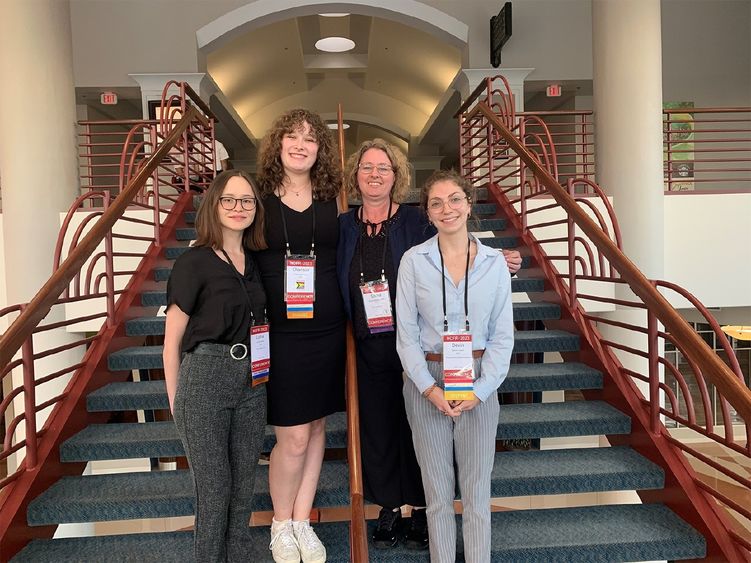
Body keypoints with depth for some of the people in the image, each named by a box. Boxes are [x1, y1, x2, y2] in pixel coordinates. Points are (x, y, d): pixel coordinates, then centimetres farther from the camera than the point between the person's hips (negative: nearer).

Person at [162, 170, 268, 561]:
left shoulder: (256, 261, 8)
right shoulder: (193, 263, -8)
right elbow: (172, 342, -4)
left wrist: (259, 374, 11)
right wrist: (176, 403, -2)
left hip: (252, 382, 5)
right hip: (205, 381, -5)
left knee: (243, 485, 14)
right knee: (214, 489, 5)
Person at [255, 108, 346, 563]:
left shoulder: (333, 199, 5)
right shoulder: (260, 198, -3)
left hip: (326, 331, 4)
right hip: (280, 332, -3)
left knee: (317, 427, 12)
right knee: (294, 437, -1)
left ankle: (302, 522, 32)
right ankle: (281, 524, 27)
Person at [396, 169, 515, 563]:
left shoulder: (494, 262, 0)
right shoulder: (413, 261, -3)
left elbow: (503, 335, 1)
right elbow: (406, 334, -3)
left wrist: (480, 389, -9)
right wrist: (429, 387, -11)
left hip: (479, 383, 1)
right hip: (425, 382, 0)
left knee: (477, 489, 9)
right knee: (438, 490, 11)